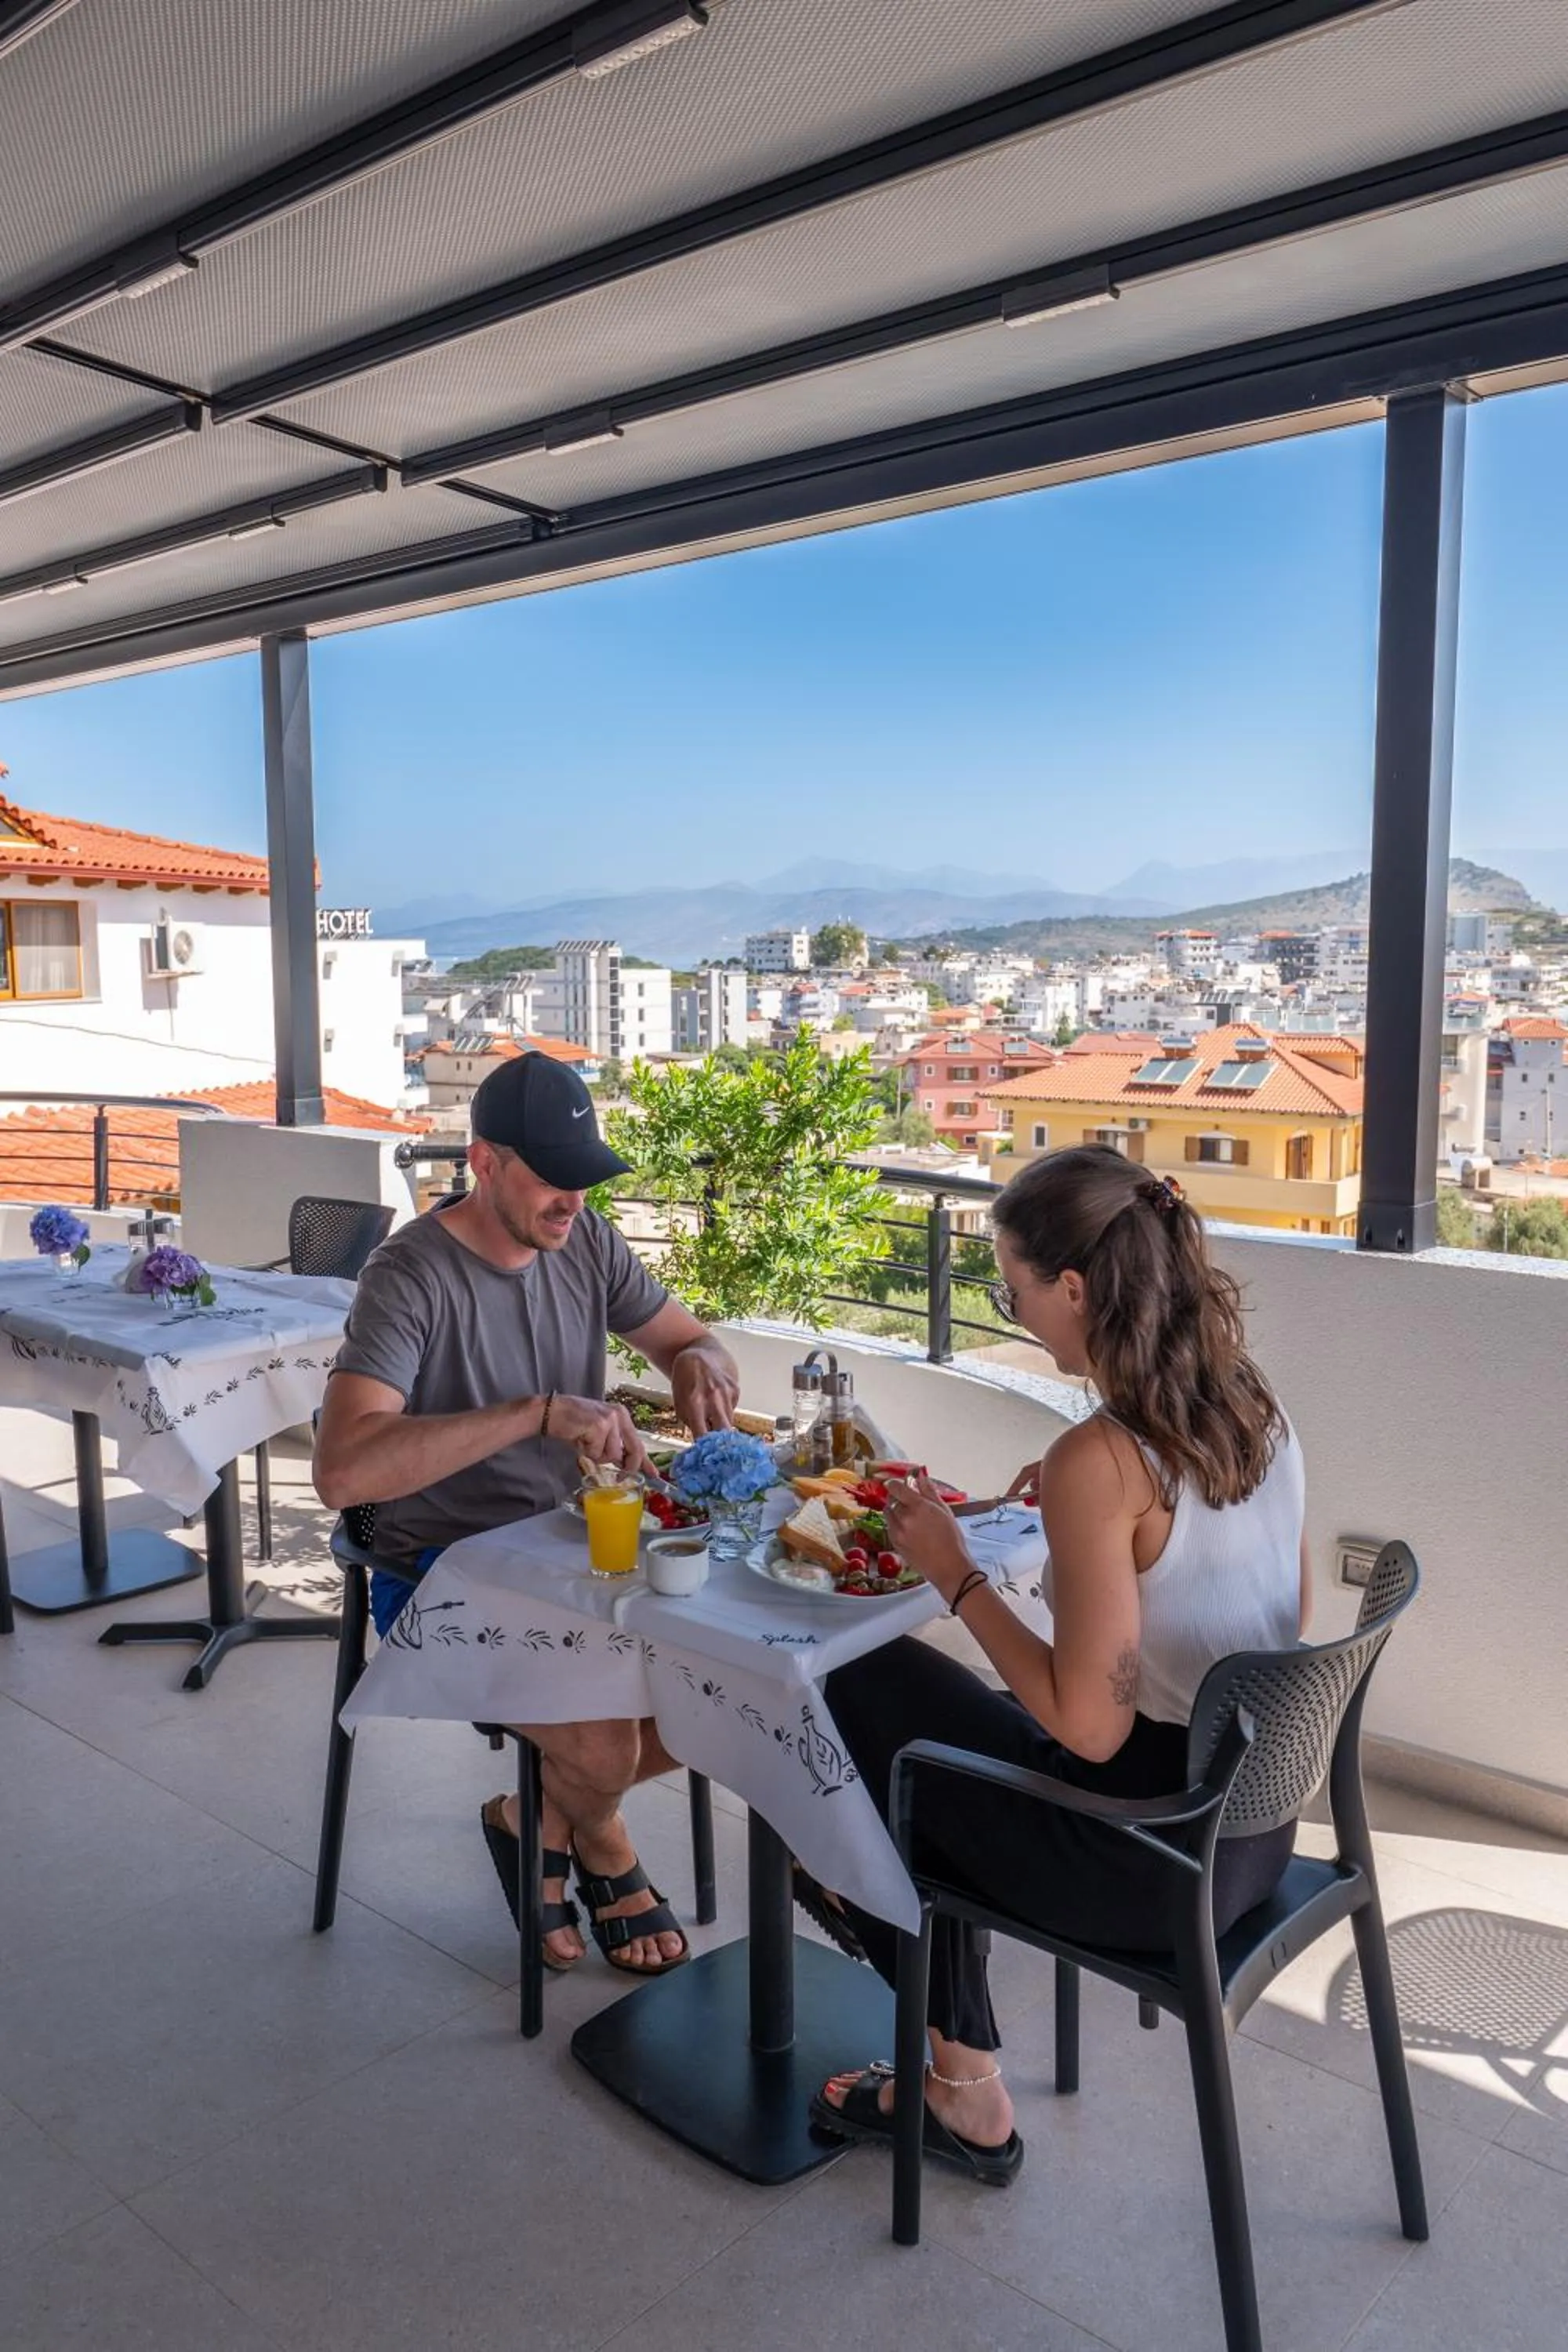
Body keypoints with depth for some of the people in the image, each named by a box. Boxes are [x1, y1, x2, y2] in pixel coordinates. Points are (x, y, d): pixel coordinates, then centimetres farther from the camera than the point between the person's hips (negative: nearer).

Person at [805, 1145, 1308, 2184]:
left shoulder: (1099, 1458, -26)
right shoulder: (1257, 1408, -2)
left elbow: (1087, 1727, -23)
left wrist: (955, 1573, -13)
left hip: (1157, 1863, -8)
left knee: (865, 1684, 8)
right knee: (952, 1713, 23)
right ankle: (956, 2091, 32)